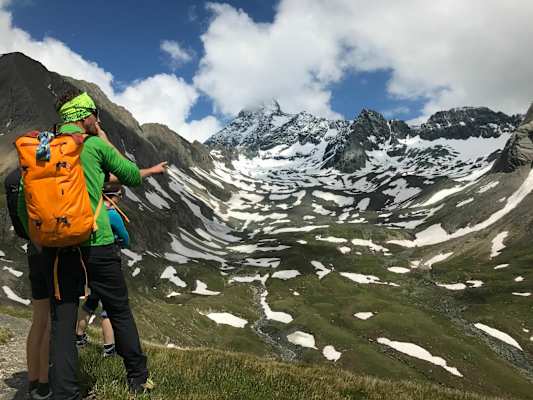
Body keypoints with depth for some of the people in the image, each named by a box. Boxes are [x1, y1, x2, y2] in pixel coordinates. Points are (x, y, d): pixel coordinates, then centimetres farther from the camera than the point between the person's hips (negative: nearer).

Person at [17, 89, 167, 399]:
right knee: (120, 312, 11)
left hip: (56, 247, 4)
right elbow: (132, 176, 8)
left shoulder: (39, 149, 9)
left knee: (63, 321, 8)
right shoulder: (95, 145, -3)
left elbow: (23, 202, 7)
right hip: (96, 244, -3)